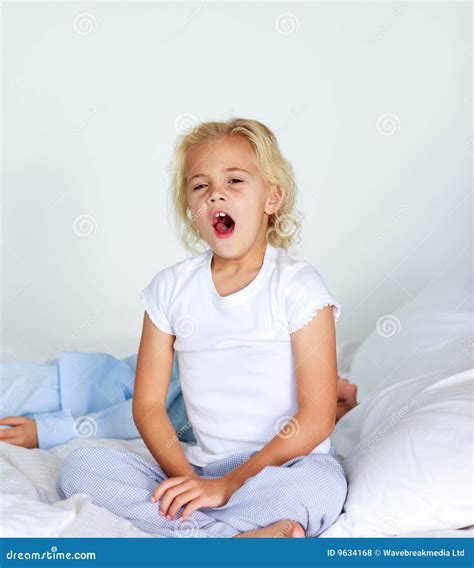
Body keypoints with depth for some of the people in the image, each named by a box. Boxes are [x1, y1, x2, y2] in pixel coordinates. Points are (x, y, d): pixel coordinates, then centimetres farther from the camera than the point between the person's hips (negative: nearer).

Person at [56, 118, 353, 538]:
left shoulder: (297, 285, -7)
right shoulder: (171, 288, 4)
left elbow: (317, 418, -11)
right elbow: (148, 403, 4)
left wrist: (229, 483, -16)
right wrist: (183, 475, -13)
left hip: (287, 466, -4)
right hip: (200, 468, 4)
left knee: (321, 486, -37)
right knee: (80, 467, -17)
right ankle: (243, 536, -26)